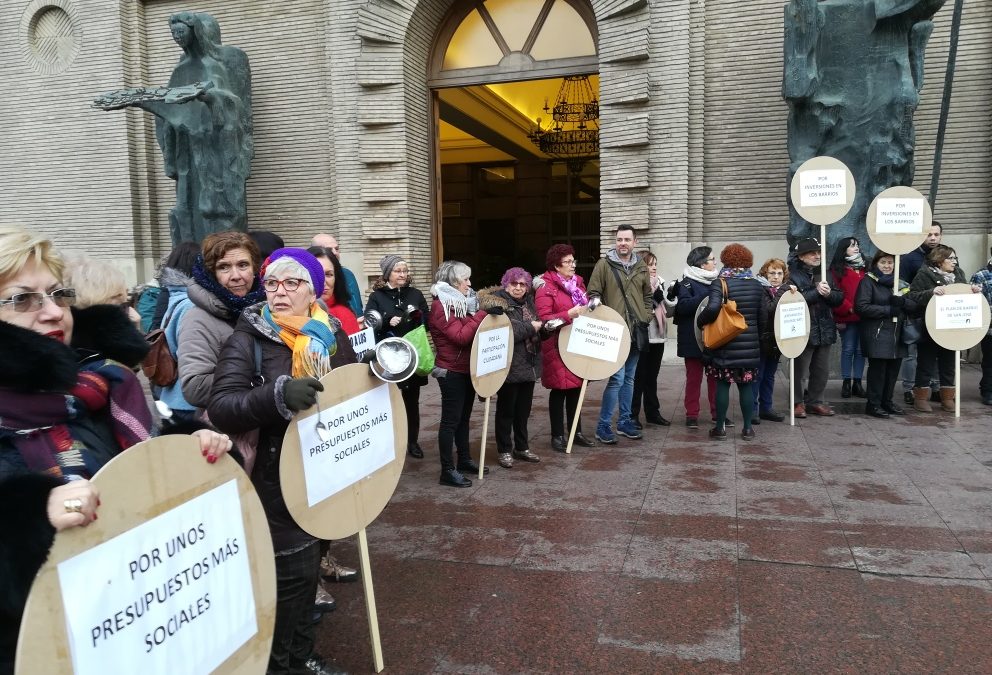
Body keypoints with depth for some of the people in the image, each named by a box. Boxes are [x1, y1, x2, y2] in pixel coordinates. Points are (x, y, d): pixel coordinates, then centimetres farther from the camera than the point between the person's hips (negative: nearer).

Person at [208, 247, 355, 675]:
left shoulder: (330, 334, 4)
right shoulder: (249, 337, -12)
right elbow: (220, 407, -24)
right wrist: (278, 394, -38)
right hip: (276, 478, -5)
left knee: (308, 567, 17)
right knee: (290, 571, -2)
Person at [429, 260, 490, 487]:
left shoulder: (461, 301, 13)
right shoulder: (440, 306, -15)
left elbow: (472, 330, 21)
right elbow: (461, 336, -25)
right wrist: (482, 315, -25)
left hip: (467, 369, 9)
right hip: (451, 372, -9)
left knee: (464, 417, 16)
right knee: (451, 420, -4)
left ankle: (464, 460, 28)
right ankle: (448, 470, 1)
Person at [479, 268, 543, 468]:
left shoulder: (528, 302, 11)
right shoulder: (497, 304, -12)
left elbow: (538, 325, 20)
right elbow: (507, 333, -23)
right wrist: (531, 327, -16)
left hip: (529, 365, 7)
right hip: (510, 367, -7)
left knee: (524, 409, 15)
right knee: (506, 409, 5)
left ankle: (522, 447, 28)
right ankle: (504, 451, 16)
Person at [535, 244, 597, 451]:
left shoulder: (577, 282, 13)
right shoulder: (545, 287, -10)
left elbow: (585, 307, 26)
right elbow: (543, 319, -18)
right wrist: (570, 314, -22)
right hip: (558, 347, -7)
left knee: (575, 387, 12)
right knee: (559, 389, -1)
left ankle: (576, 432, 23)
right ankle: (557, 436, 11)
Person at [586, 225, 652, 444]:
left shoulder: (641, 267, 11)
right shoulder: (604, 264, -3)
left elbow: (647, 296, 20)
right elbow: (593, 294, -3)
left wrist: (645, 318, 8)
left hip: (636, 331, 6)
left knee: (629, 378, 12)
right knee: (617, 377, -11)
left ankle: (624, 422, 24)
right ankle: (603, 426, -2)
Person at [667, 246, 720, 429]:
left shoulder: (716, 281, 12)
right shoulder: (687, 282, -6)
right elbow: (682, 306, -19)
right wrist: (706, 296, -25)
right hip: (693, 339, -5)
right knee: (694, 376, 3)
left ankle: (717, 412, 18)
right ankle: (691, 415, 11)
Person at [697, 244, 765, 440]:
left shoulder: (720, 283, -10)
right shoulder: (757, 285, 5)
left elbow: (713, 308, -25)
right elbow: (762, 318, 9)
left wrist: (700, 321, -7)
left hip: (725, 345, -3)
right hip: (750, 346, 4)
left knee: (722, 385, 4)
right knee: (746, 386, 10)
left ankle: (720, 428, 9)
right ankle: (747, 428, 16)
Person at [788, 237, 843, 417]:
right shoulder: (794, 275, -8)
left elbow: (839, 298, 7)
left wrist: (829, 293, -13)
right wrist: (816, 291, -19)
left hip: (824, 330, 6)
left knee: (822, 370, 13)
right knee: (800, 370, 2)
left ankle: (815, 401, 27)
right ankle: (798, 402, 16)